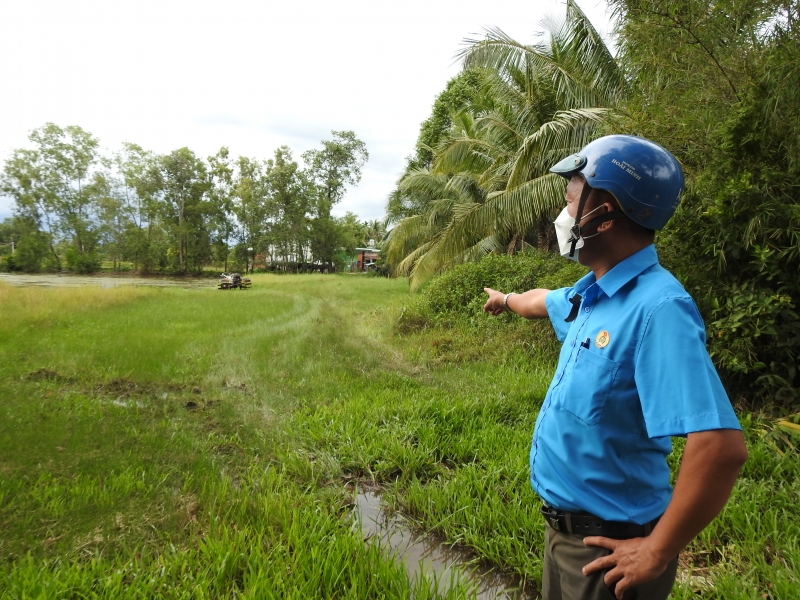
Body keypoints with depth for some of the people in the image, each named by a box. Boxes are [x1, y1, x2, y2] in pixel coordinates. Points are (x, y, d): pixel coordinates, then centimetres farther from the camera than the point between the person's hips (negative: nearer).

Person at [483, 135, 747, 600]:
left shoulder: (656, 308, -27)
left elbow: (722, 447, -35)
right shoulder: (593, 294, 1)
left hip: (608, 549, -8)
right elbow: (545, 302, 24)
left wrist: (657, 553, -23)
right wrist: (507, 299, 44)